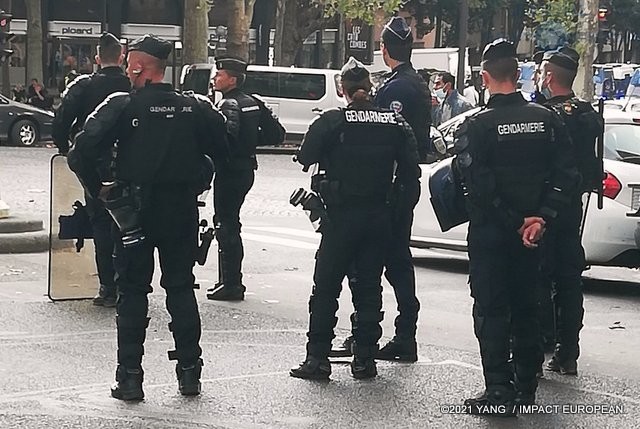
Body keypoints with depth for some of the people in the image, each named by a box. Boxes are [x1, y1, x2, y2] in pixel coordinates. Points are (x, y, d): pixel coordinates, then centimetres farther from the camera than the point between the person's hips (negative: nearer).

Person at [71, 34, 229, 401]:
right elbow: (223, 149, 3)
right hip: (183, 212, 3)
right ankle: (189, 371, 15)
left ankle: (130, 378, 4)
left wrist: (99, 186, -2)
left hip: (136, 210, -3)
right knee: (181, 288, 14)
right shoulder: (196, 107, 0)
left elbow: (82, 153, -16)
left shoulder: (122, 106, -11)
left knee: (132, 292, 5)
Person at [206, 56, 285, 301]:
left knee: (226, 226, -5)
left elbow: (228, 132, -36)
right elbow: (277, 135, 15)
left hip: (230, 171, -9)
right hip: (246, 169, 9)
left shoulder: (230, 104, -14)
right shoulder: (253, 103, 12)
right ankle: (230, 281, 22)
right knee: (230, 225, 17)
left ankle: (230, 284, -4)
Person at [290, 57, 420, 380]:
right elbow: (410, 170, 1)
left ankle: (317, 357, 1)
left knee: (326, 286, 4)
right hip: (379, 216, 3)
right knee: (369, 287, 11)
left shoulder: (331, 122, -10)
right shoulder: (395, 123, 1)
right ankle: (365, 358, 10)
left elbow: (306, 158, -12)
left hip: (341, 216, -3)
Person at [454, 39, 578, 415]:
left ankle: (499, 390, -2)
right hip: (531, 229, 4)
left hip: (490, 230, -4)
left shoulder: (476, 126, -13)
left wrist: (513, 222, -11)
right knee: (525, 305, 17)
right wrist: (539, 218, -9)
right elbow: (566, 174, -5)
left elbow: (478, 186, -18)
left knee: (491, 309, 2)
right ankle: (525, 384, 25)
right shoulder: (546, 119, 0)